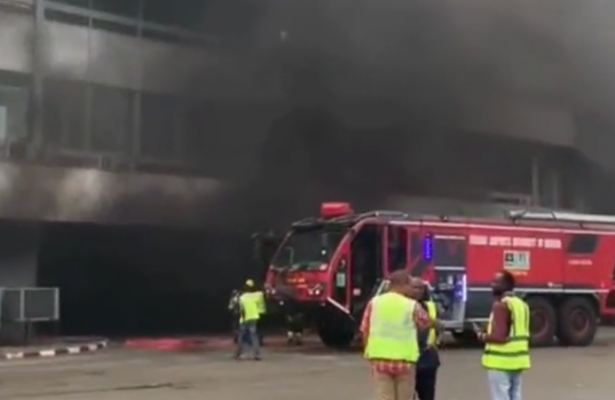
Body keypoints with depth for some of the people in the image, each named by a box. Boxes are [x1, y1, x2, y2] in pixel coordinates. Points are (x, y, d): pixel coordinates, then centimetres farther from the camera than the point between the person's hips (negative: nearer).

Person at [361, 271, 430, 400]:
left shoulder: (374, 303, 2)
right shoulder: (412, 306, -5)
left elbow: (365, 331, 3)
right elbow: (425, 323, 10)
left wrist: (369, 352, 14)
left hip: (379, 358, 2)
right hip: (404, 359, -2)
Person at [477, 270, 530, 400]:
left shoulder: (501, 305, -16)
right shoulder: (522, 304, 14)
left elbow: (499, 336, -23)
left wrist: (483, 336, -5)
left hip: (501, 361, -9)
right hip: (517, 360, 9)